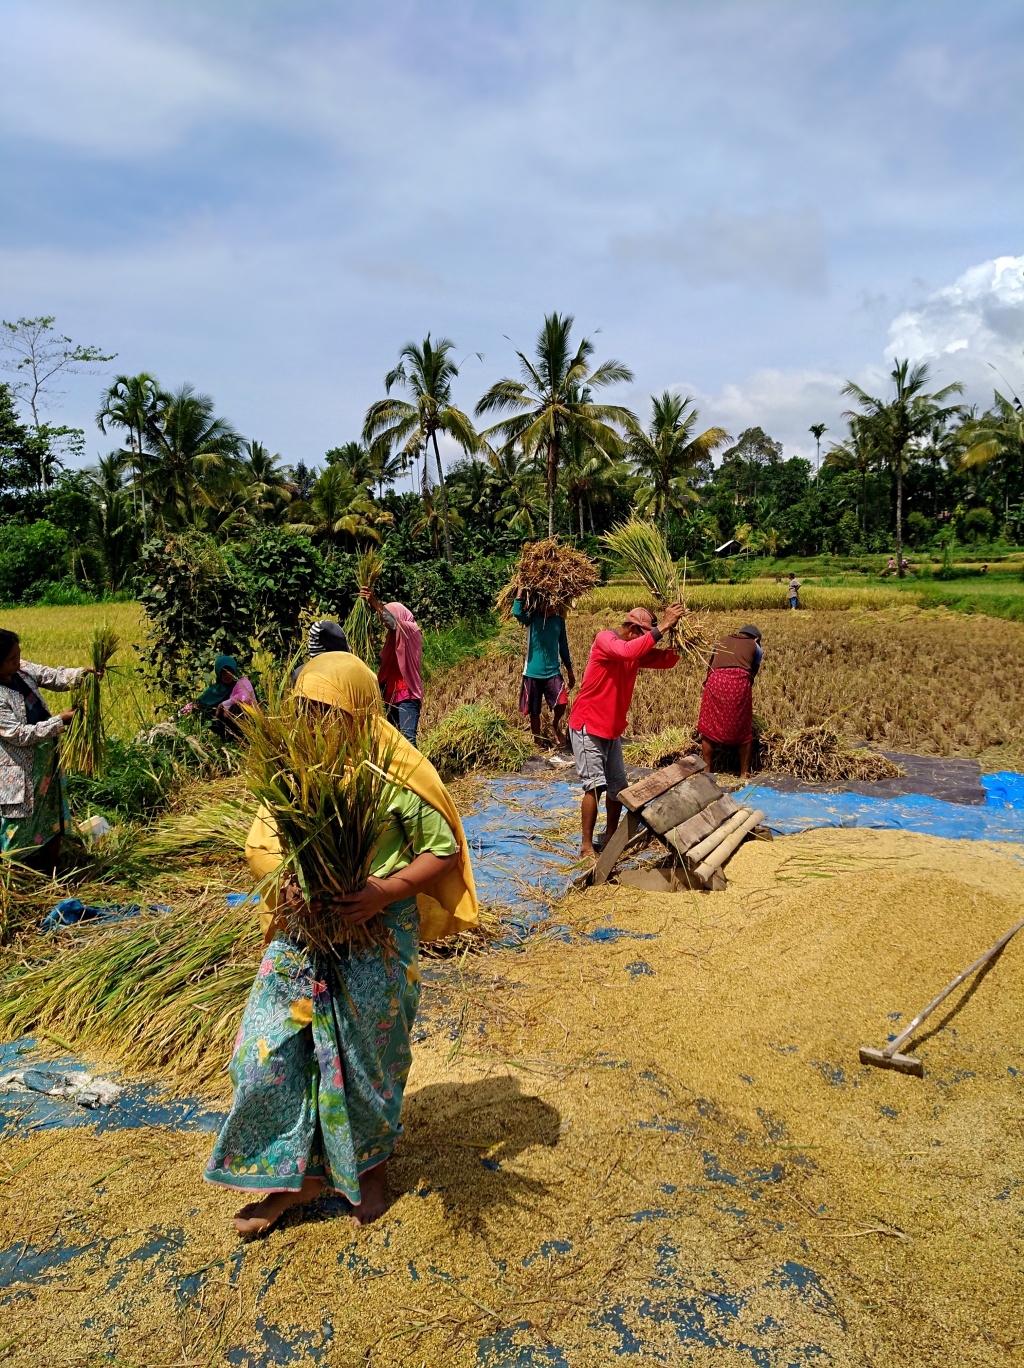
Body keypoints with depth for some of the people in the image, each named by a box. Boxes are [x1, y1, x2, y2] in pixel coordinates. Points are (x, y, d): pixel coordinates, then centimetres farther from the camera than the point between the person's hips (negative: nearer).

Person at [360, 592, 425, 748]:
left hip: (407, 694, -9)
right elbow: (386, 667, 18)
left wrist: (375, 603, -34)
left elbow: (393, 622, -23)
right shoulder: (393, 636, 20)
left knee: (408, 737, -18)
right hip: (392, 694, 9)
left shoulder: (411, 631, -3)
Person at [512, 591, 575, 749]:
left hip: (553, 672, 1)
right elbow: (517, 613, -29)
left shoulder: (559, 620, 4)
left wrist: (569, 670, 16)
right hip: (533, 672, -1)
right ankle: (538, 742, 27)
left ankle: (556, 724, 15)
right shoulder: (532, 617, -6)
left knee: (561, 703, -17)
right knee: (534, 711, 7)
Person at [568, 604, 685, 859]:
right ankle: (587, 848, -6)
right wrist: (662, 627, -36)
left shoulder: (636, 651, 9)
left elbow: (666, 661, 5)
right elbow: (627, 651, -37)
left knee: (618, 786, 10)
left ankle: (610, 837, 26)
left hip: (612, 729, 8)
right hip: (587, 726, -8)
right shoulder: (604, 639, -17)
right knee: (595, 785, -13)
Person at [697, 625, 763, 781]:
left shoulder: (722, 641, 31)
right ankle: (744, 773, 16)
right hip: (740, 682, -1)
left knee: (709, 727, 11)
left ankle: (707, 770, 15)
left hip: (716, 680, 1)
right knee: (743, 731, 11)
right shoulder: (755, 647, 25)